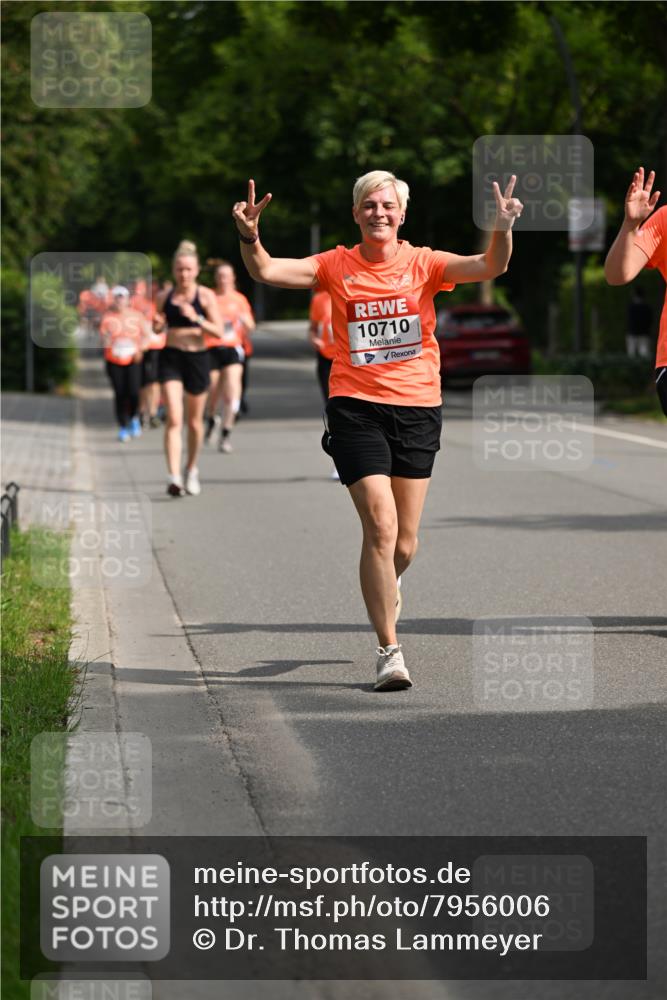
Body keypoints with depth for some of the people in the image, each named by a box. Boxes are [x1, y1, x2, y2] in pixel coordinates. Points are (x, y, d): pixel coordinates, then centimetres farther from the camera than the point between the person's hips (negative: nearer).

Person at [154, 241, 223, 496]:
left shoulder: (206, 296, -3)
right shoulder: (164, 297, 3)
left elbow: (219, 332, -6)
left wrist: (197, 318, -21)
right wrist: (157, 324, -8)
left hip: (197, 358, 0)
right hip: (171, 358, 0)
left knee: (195, 421, 13)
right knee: (174, 419, -14)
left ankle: (191, 469, 36)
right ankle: (174, 477, -20)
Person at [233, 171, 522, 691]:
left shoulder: (423, 263, 2)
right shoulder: (337, 266, 3)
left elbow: (490, 267, -10)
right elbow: (267, 271, -5)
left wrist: (503, 231, -30)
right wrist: (250, 238, -25)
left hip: (418, 407, 1)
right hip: (356, 407, -1)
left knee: (404, 543, 6)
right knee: (380, 527, -14)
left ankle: (385, 588, 43)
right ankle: (389, 649, -4)